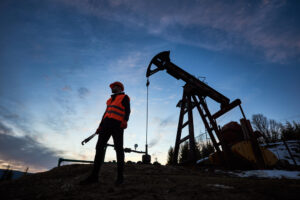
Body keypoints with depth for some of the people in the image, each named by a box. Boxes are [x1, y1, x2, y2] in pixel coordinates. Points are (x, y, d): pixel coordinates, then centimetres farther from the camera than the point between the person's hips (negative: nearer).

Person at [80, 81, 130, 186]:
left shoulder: (124, 97, 11)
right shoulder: (110, 99, 30)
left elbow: (127, 110, -3)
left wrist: (125, 120, -22)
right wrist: (100, 126, 17)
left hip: (117, 124, -6)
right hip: (107, 123, 7)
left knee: (118, 149, -7)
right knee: (100, 147, -3)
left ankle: (120, 176, -1)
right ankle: (94, 176, -1)